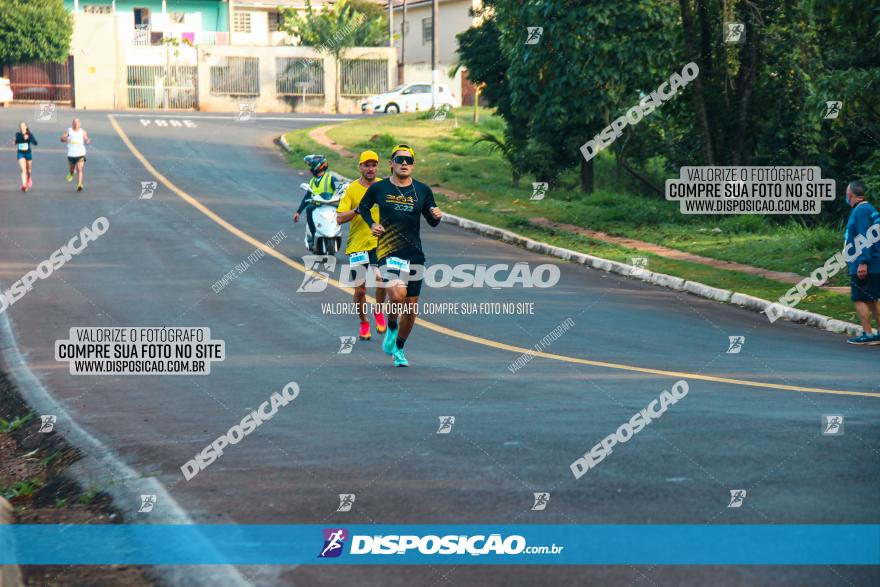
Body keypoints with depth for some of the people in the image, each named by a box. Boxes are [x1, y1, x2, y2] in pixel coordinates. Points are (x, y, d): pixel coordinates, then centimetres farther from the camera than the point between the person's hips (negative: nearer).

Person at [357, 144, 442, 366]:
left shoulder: (422, 190, 6)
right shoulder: (378, 188, 1)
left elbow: (432, 222, 12)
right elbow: (363, 207, 18)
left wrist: (436, 215, -11)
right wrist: (372, 224, 1)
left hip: (415, 254, 3)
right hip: (388, 251, -3)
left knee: (411, 307, 7)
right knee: (398, 295, -27)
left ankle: (399, 348, 29)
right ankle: (391, 327, 5)